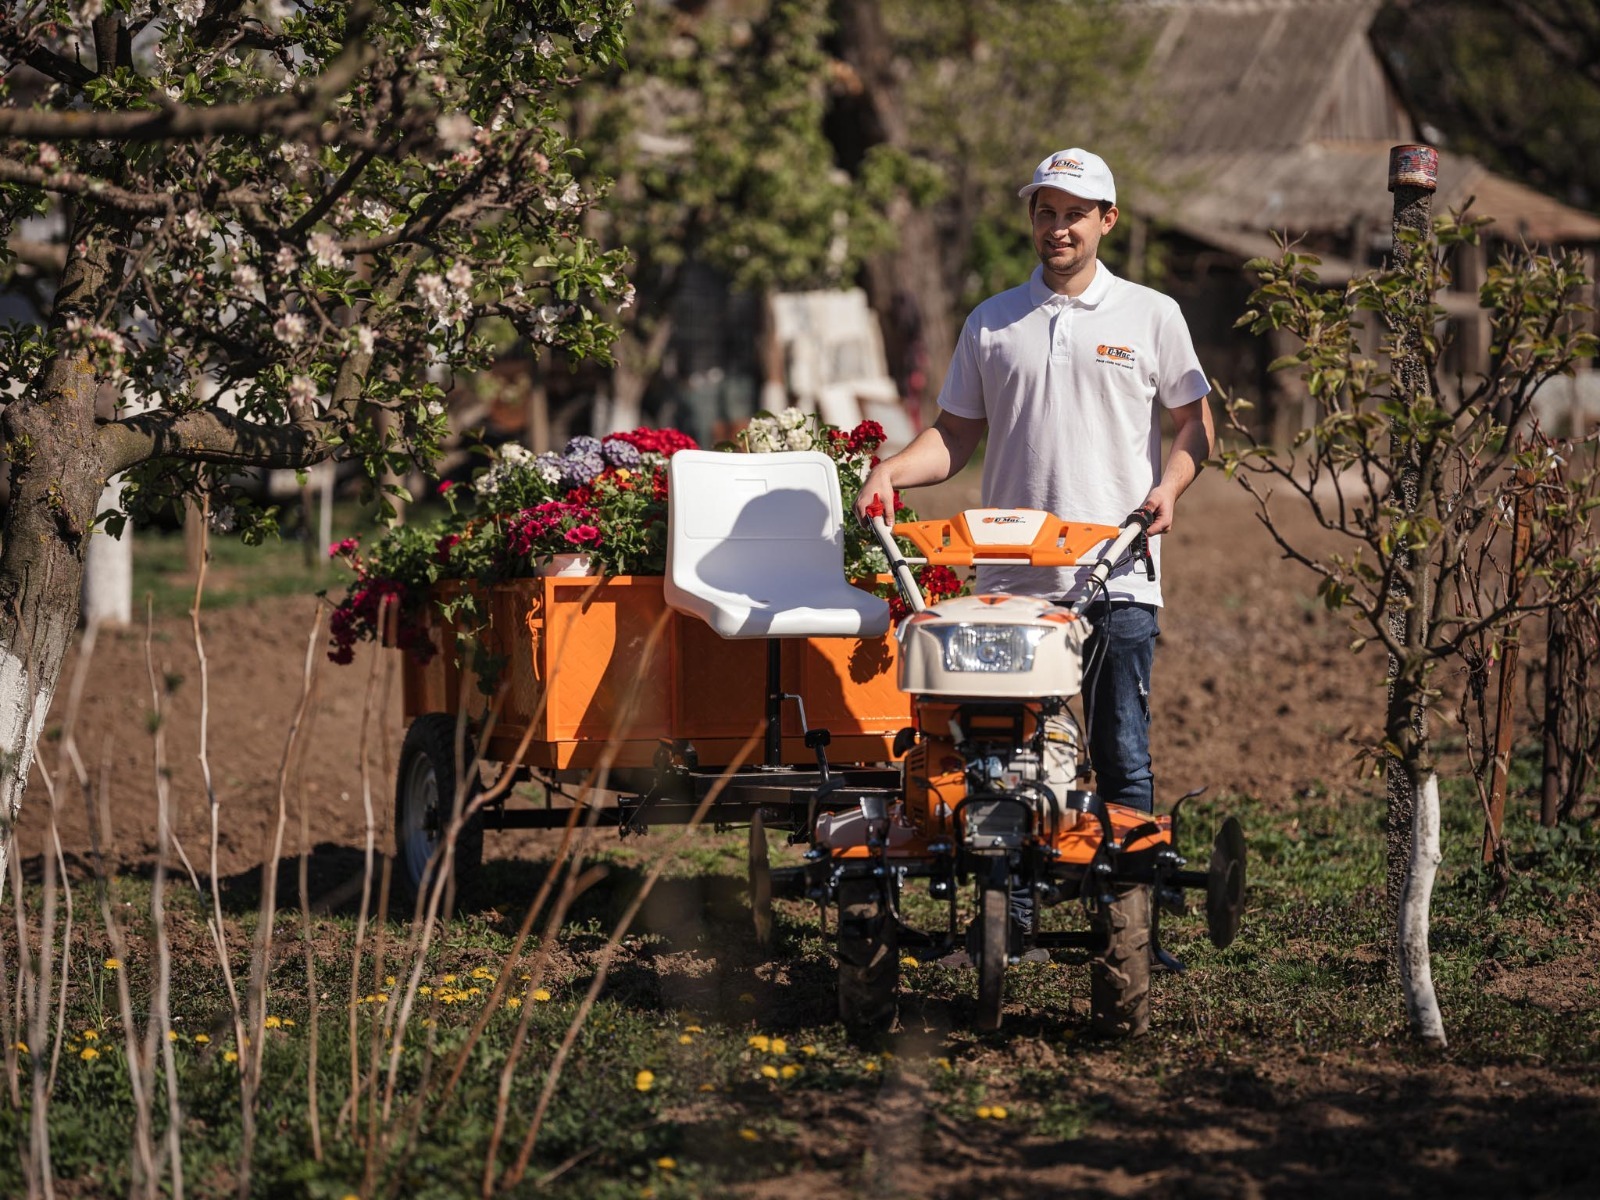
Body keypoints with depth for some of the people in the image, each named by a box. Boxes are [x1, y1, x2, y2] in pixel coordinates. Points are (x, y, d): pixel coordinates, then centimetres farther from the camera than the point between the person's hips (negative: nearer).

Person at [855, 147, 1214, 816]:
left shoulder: (1151, 316, 8)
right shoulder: (990, 323, 13)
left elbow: (1194, 422, 12)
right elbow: (956, 433, 15)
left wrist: (1169, 487, -8)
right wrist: (890, 472, -3)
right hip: (1010, 578, 2)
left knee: (1121, 756, -2)